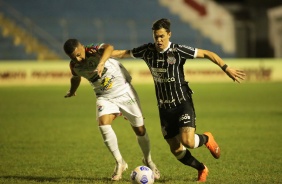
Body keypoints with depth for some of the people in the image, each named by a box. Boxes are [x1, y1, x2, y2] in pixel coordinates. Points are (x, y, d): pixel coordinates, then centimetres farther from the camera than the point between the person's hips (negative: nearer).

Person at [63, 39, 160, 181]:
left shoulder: (94, 51, -23)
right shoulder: (74, 66, -7)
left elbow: (109, 48, -47)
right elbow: (76, 78, 18)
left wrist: (101, 63, -65)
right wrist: (72, 92, 35)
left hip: (123, 91, -3)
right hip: (104, 97, 3)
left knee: (140, 129, 3)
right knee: (103, 124, -24)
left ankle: (148, 161, 30)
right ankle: (120, 163, -8)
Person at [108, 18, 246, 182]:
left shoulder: (178, 50, -15)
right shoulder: (147, 51, -3)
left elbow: (207, 54, -10)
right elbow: (123, 53, 7)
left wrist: (227, 69, -17)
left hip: (183, 103, -4)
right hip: (164, 107, 4)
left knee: (187, 141, -23)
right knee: (176, 149, 6)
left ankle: (207, 139, 13)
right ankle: (202, 169, 32)